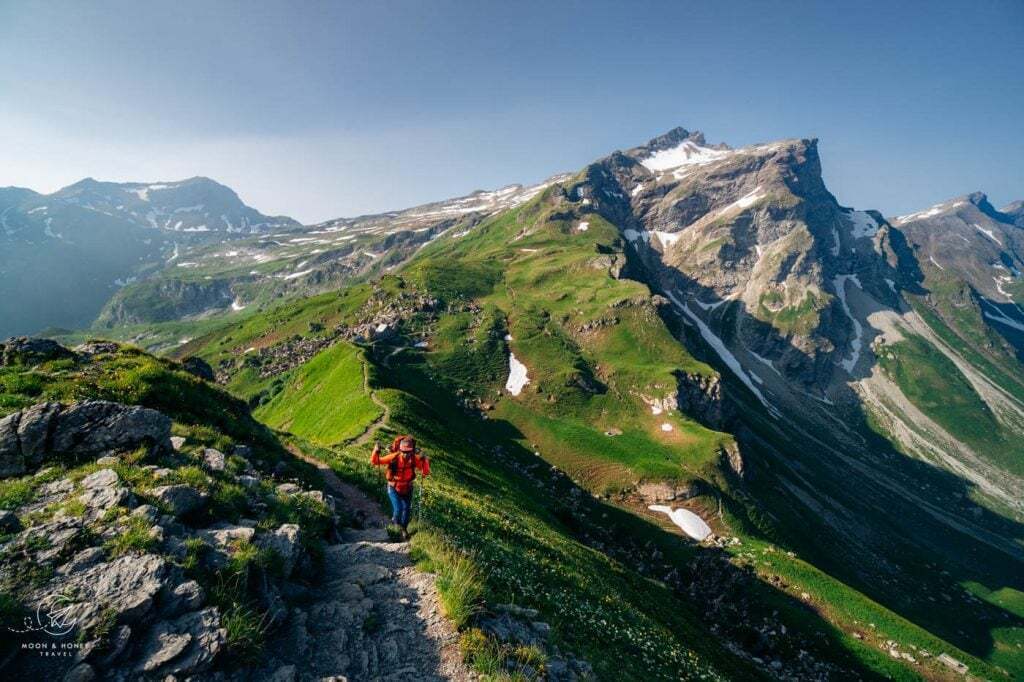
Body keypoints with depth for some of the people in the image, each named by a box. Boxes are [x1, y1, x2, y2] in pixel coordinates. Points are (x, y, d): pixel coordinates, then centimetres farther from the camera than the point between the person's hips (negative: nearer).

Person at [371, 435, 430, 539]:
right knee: (398, 509, -12)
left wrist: (425, 460, -39)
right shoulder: (393, 457, -29)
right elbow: (375, 462, -22)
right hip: (394, 488, -2)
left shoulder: (415, 459, -24)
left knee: (406, 509, 12)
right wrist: (376, 451, -41)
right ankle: (395, 520, 26)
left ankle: (404, 529, 42)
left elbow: (426, 472, -22)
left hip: (407, 489, 2)